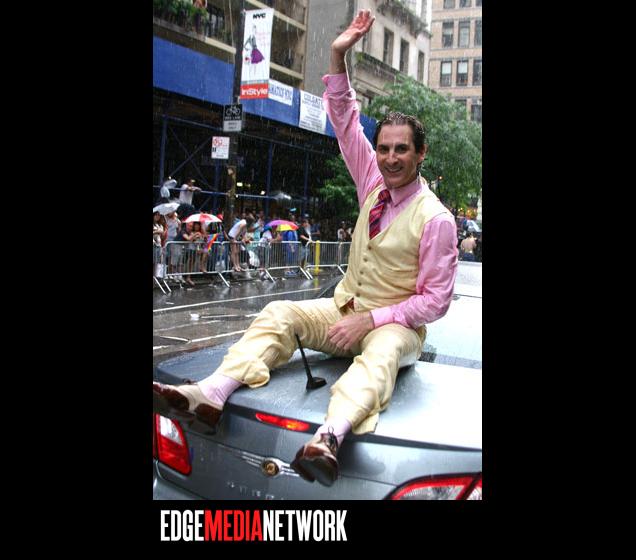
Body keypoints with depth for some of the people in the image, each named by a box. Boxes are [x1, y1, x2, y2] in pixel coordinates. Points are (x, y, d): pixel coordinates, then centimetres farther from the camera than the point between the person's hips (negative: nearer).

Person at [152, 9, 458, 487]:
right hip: (345, 308, 6)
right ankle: (212, 394, -35)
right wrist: (339, 58, -4)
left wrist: (371, 321, -22)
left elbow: (436, 300, -14)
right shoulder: (374, 184, 5)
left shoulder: (436, 219, -13)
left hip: (397, 325, -6)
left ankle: (329, 438, -66)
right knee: (280, 314, -16)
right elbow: (346, 123, 7)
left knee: (381, 352, -40)